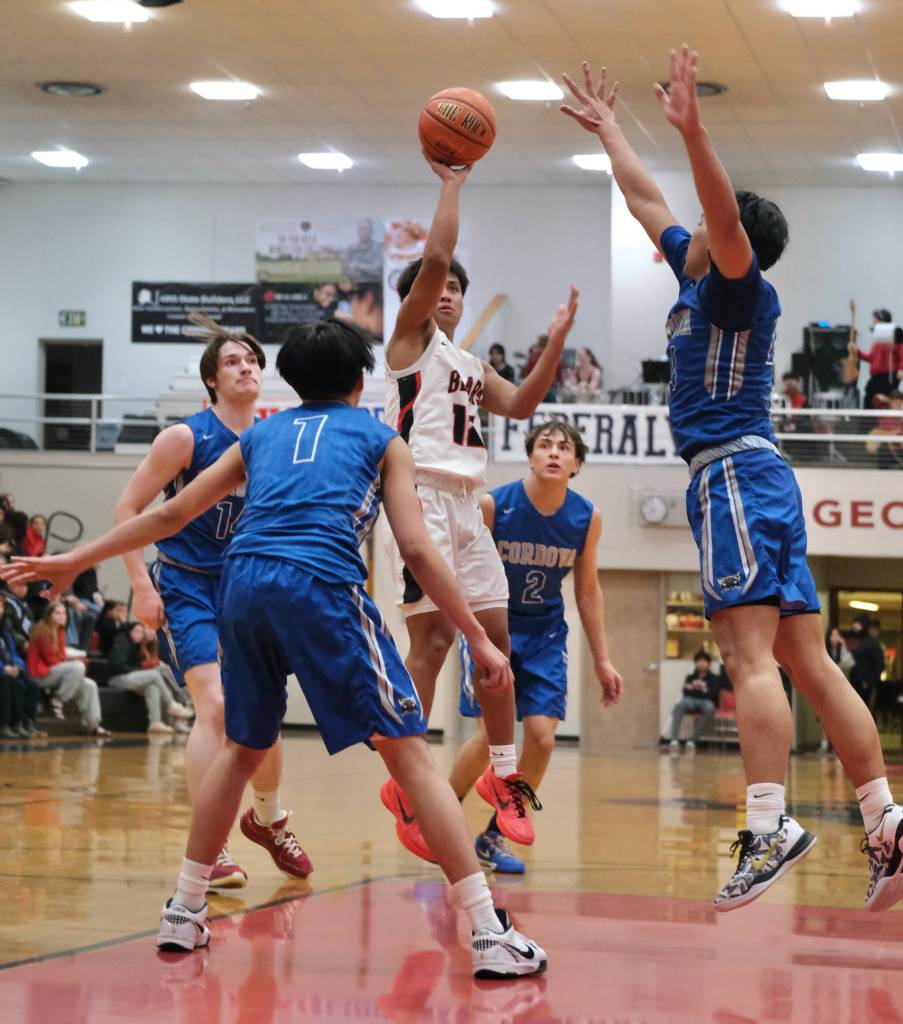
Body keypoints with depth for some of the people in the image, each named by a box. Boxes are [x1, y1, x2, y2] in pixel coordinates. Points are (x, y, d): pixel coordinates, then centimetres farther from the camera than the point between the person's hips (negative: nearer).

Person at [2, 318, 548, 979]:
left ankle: (184, 913, 26)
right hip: (322, 586, -4)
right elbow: (417, 551, 7)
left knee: (242, 748, 25)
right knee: (409, 752, -3)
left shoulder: (261, 436, 27)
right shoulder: (382, 439, 18)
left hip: (243, 582, 4)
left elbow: (170, 514, 29)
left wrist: (75, 559, 38)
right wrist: (480, 639, 10)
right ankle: (491, 936, -9)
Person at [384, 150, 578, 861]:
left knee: (495, 637, 8)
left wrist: (556, 342, 4)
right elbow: (434, 258, -11)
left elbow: (521, 406, 11)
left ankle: (504, 776, 18)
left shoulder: (472, 364, 25)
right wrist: (451, 182, -4)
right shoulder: (411, 337, 4)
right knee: (433, 640, -12)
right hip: (423, 494, -8)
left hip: (468, 504, 8)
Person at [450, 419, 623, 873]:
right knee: (491, 734, -11)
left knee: (542, 736, -9)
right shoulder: (493, 506, -19)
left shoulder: (586, 518, -9)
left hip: (544, 635, 3)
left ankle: (495, 836, 8)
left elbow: (587, 589, 3)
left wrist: (602, 660, 4)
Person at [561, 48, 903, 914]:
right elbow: (645, 201, 34)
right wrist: (606, 129, 41)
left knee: (752, 660, -18)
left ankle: (769, 826, -26)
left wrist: (692, 132, -33)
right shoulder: (695, 275, 21)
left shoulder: (738, 286, -2)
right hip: (747, 478, 9)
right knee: (808, 664, 3)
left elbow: (727, 218, -23)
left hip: (735, 473, -9)